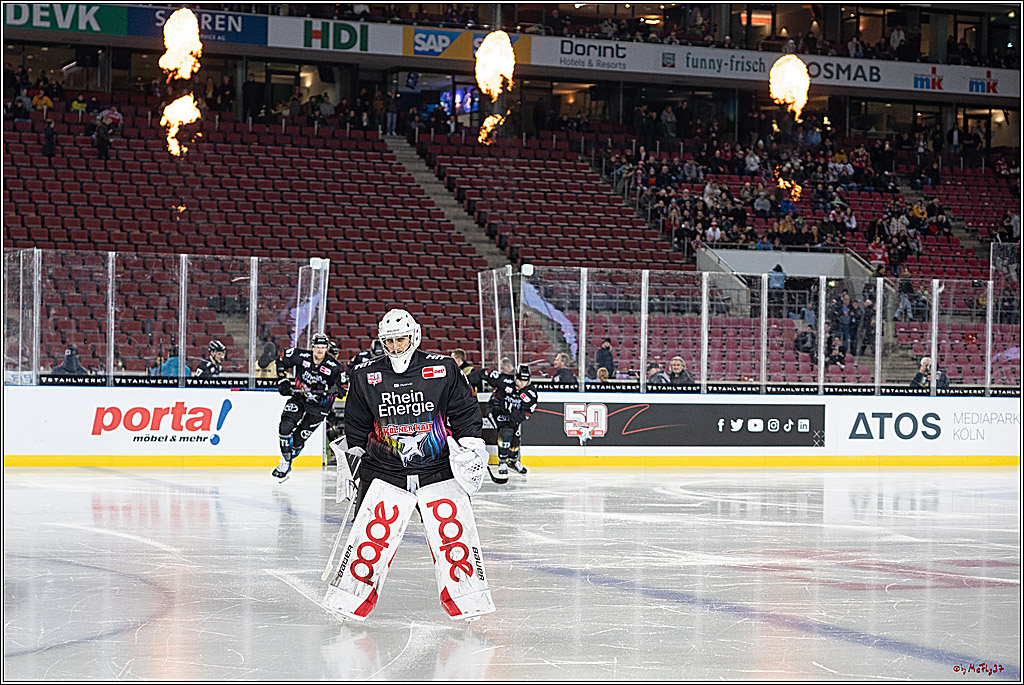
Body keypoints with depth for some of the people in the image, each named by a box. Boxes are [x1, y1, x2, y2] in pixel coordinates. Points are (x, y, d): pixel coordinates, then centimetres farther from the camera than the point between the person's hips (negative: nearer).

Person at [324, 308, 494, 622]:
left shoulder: (443, 369, -3)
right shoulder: (366, 376, 2)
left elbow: (465, 411, 4)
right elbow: (357, 424, 13)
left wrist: (471, 442, -7)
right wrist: (354, 453, 6)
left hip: (439, 471, 0)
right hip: (385, 473, 1)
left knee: (453, 534, -7)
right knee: (373, 535, -7)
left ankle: (468, 602, 3)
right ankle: (350, 599, 5)